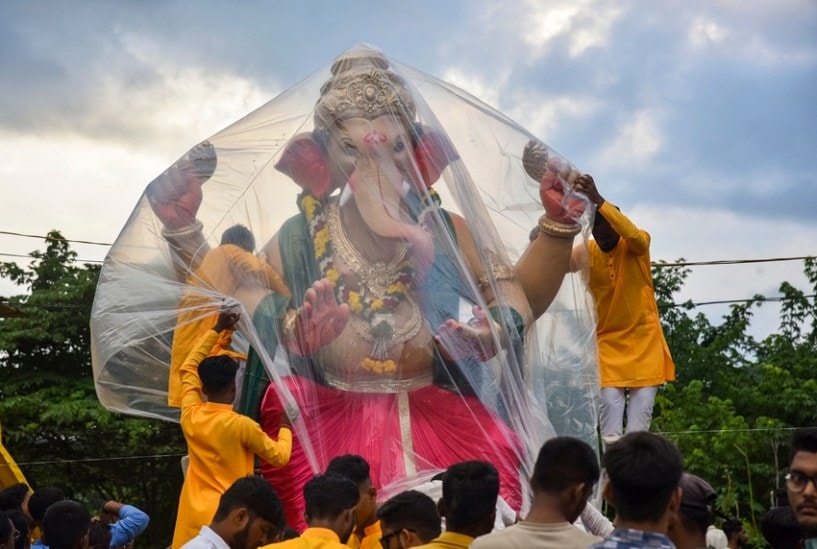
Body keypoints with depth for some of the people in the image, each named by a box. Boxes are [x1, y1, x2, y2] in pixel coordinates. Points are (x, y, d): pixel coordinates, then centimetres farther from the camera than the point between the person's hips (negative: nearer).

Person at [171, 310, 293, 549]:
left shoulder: (190, 417, 1)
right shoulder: (242, 425, -11)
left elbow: (189, 368, 18)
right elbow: (280, 456, 1)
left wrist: (217, 329, 22)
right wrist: (285, 428, 20)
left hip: (191, 519, 5)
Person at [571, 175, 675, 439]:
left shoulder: (636, 245, -11)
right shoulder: (587, 252, -2)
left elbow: (633, 233, -33)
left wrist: (598, 200, -45)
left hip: (644, 339, -1)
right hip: (608, 340, 1)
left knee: (642, 402, -4)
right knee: (609, 402, -8)